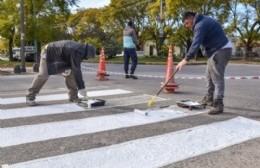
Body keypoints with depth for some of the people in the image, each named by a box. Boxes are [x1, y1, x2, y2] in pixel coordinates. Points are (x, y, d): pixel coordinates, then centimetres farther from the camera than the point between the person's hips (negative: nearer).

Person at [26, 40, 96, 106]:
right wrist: (82, 88, -32)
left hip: (60, 57, 9)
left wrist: (68, 69, -16)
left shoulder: (80, 48, -5)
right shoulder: (76, 52, -34)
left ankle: (73, 96, 6)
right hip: (49, 53, -9)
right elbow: (76, 71, -35)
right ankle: (30, 97, -7)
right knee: (43, 75, -18)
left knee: (70, 74, -1)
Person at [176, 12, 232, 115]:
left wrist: (186, 59, -32)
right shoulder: (203, 21, 15)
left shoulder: (201, 25, -19)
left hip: (221, 51, -11)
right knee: (209, 76, 17)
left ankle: (218, 104, -13)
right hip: (215, 51, 11)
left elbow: (196, 44, -29)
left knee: (217, 78, -13)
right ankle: (209, 99, 28)